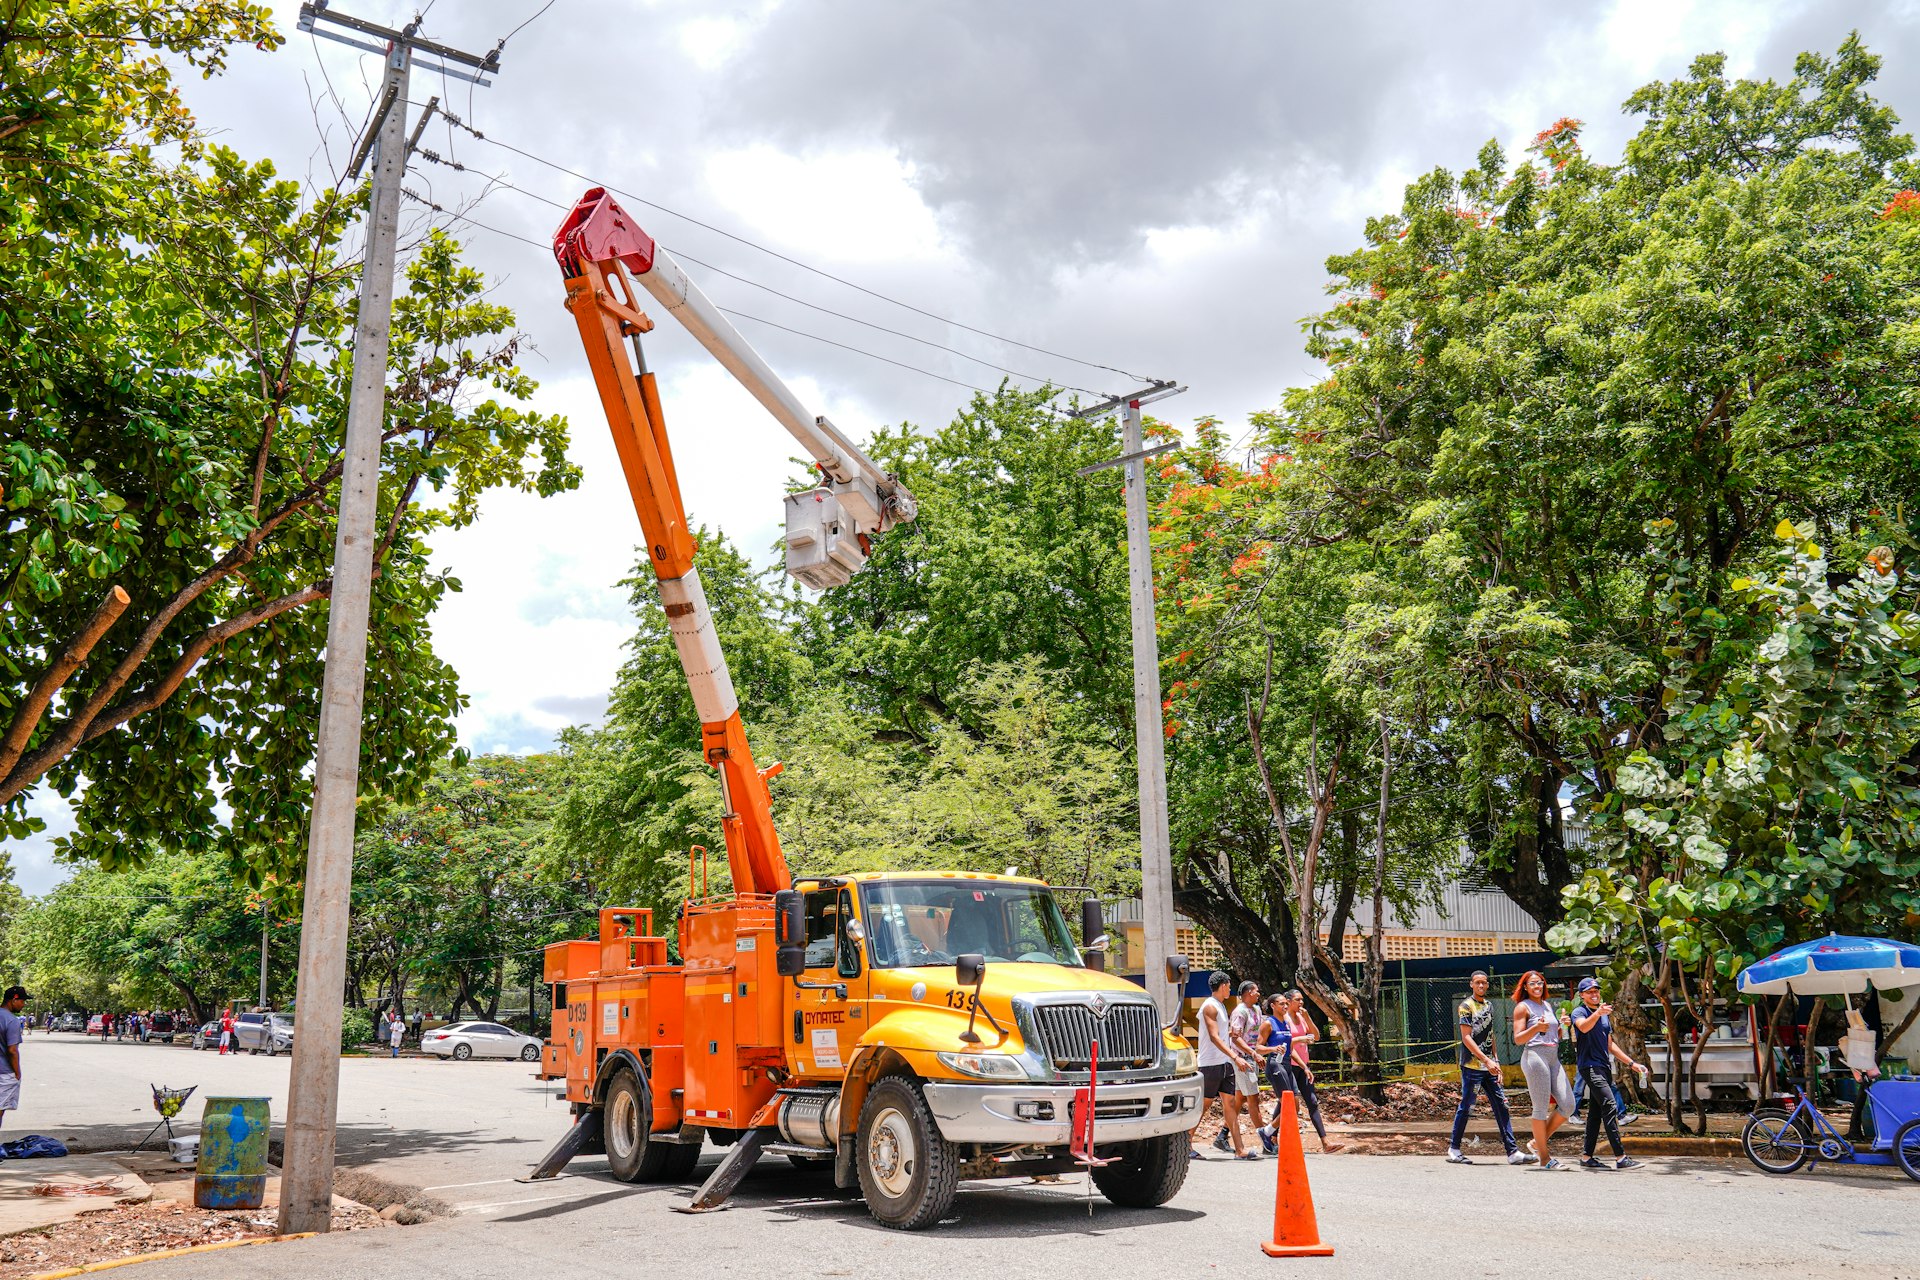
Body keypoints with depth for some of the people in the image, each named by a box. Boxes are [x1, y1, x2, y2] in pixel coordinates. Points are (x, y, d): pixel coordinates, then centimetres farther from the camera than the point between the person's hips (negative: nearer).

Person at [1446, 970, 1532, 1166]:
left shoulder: (1489, 1005, 15)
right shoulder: (1466, 1006, -7)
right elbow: (1466, 1038, -14)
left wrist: (1496, 1061, 13)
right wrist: (1486, 1060, -19)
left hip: (1489, 1066, 7)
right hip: (1472, 1065, -7)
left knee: (1501, 1106, 1)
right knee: (1466, 1107, -1)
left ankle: (1512, 1151, 1)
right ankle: (1453, 1149, 9)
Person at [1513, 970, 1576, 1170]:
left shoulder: (1548, 1005, 20)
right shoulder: (1523, 1007, -1)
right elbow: (1517, 1039, -7)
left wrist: (1562, 1026, 7)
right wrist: (1536, 1028, -22)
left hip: (1553, 1058, 7)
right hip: (1534, 1056, -7)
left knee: (1568, 1105, 2)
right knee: (1541, 1108, -5)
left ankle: (1538, 1142, 17)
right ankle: (1544, 1158, 3)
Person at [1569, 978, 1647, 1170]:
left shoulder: (1605, 1015, 21)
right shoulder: (1580, 1012, -5)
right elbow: (1584, 1026, -29)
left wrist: (1632, 1063, 21)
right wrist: (1597, 1013, -47)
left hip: (1604, 1066, 8)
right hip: (1589, 1066, -8)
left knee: (1596, 1112, 9)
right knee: (1609, 1105, -19)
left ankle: (1587, 1157, 14)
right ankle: (1620, 1157, -23)